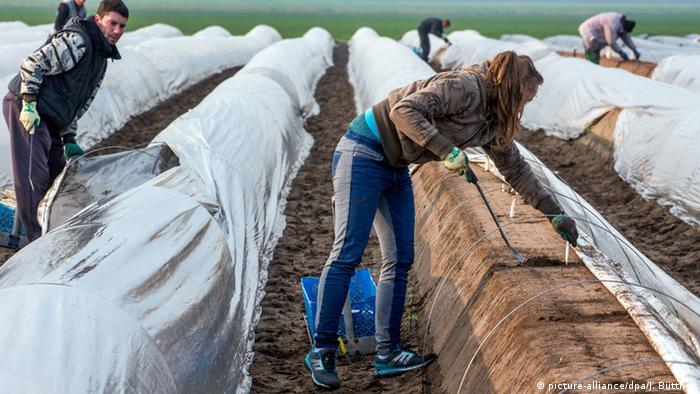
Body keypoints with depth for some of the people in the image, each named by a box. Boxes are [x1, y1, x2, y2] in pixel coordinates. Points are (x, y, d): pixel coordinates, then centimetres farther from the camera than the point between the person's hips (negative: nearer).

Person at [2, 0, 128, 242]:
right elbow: (32, 65, -19)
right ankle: (37, 239, -6)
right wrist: (29, 104, -23)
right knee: (33, 177, -11)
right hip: (28, 110, -10)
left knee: (57, 173, 16)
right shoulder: (76, 41, -13)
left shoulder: (101, 59, 19)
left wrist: (69, 139, 19)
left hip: (48, 120, 10)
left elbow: (79, 104, 23)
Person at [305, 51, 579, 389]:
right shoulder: (465, 86, -18)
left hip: (396, 168, 9)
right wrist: (446, 150, -31)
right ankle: (321, 351, -3)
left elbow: (516, 169, 18)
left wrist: (555, 213, 19)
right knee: (348, 254, -10)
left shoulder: (493, 122, 10)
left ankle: (388, 353, 9)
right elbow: (404, 110, -27)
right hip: (364, 154, -9)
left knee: (399, 259, 3)